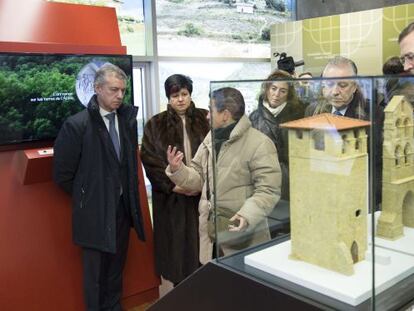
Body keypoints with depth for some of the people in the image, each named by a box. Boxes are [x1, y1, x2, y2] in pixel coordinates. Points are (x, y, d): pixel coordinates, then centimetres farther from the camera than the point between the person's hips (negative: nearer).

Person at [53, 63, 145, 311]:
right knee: (96, 272, 11)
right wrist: (85, 197, 0)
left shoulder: (128, 119, 1)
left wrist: (129, 194, 9)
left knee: (116, 268, 19)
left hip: (123, 207, 5)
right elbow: (62, 173, -8)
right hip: (95, 211, -4)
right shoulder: (77, 125, -14)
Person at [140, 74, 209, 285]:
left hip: (203, 193, 1)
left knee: (201, 241, 3)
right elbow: (150, 160, -2)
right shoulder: (155, 125, 3)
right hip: (172, 197, 0)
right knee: (177, 242, 5)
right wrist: (173, 184, -12)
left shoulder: (205, 119, 5)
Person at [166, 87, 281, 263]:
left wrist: (247, 216, -30)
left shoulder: (259, 144, -14)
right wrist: (177, 170, -5)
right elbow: (199, 178, 13)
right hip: (209, 231, 6)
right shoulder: (210, 138, 10)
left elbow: (268, 190, -17)